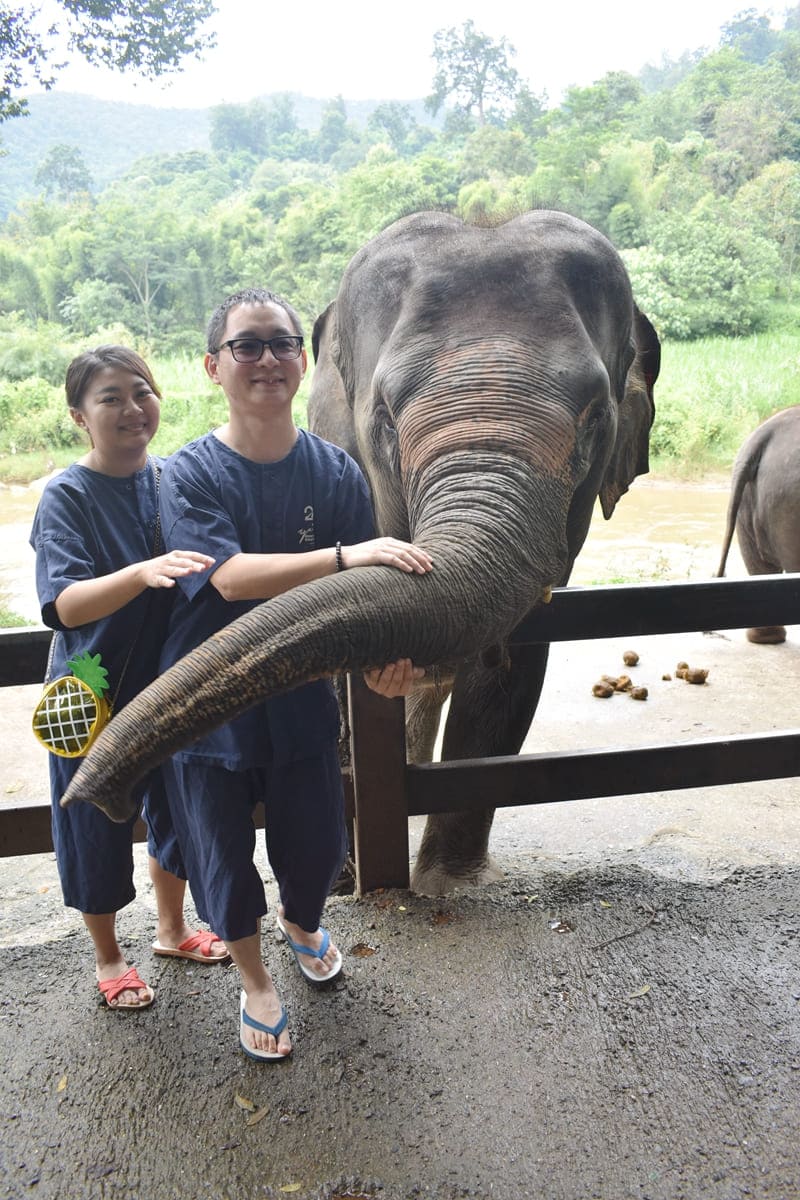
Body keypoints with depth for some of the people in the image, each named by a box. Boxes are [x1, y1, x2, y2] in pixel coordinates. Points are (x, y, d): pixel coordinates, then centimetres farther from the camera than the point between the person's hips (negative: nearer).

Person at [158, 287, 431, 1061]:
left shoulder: (335, 471, -5)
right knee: (225, 861, 13)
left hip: (301, 700, 2)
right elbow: (230, 576, -28)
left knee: (317, 848, 18)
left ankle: (301, 923, 55)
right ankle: (254, 982, 43)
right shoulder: (189, 473, -13)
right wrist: (344, 555, -40)